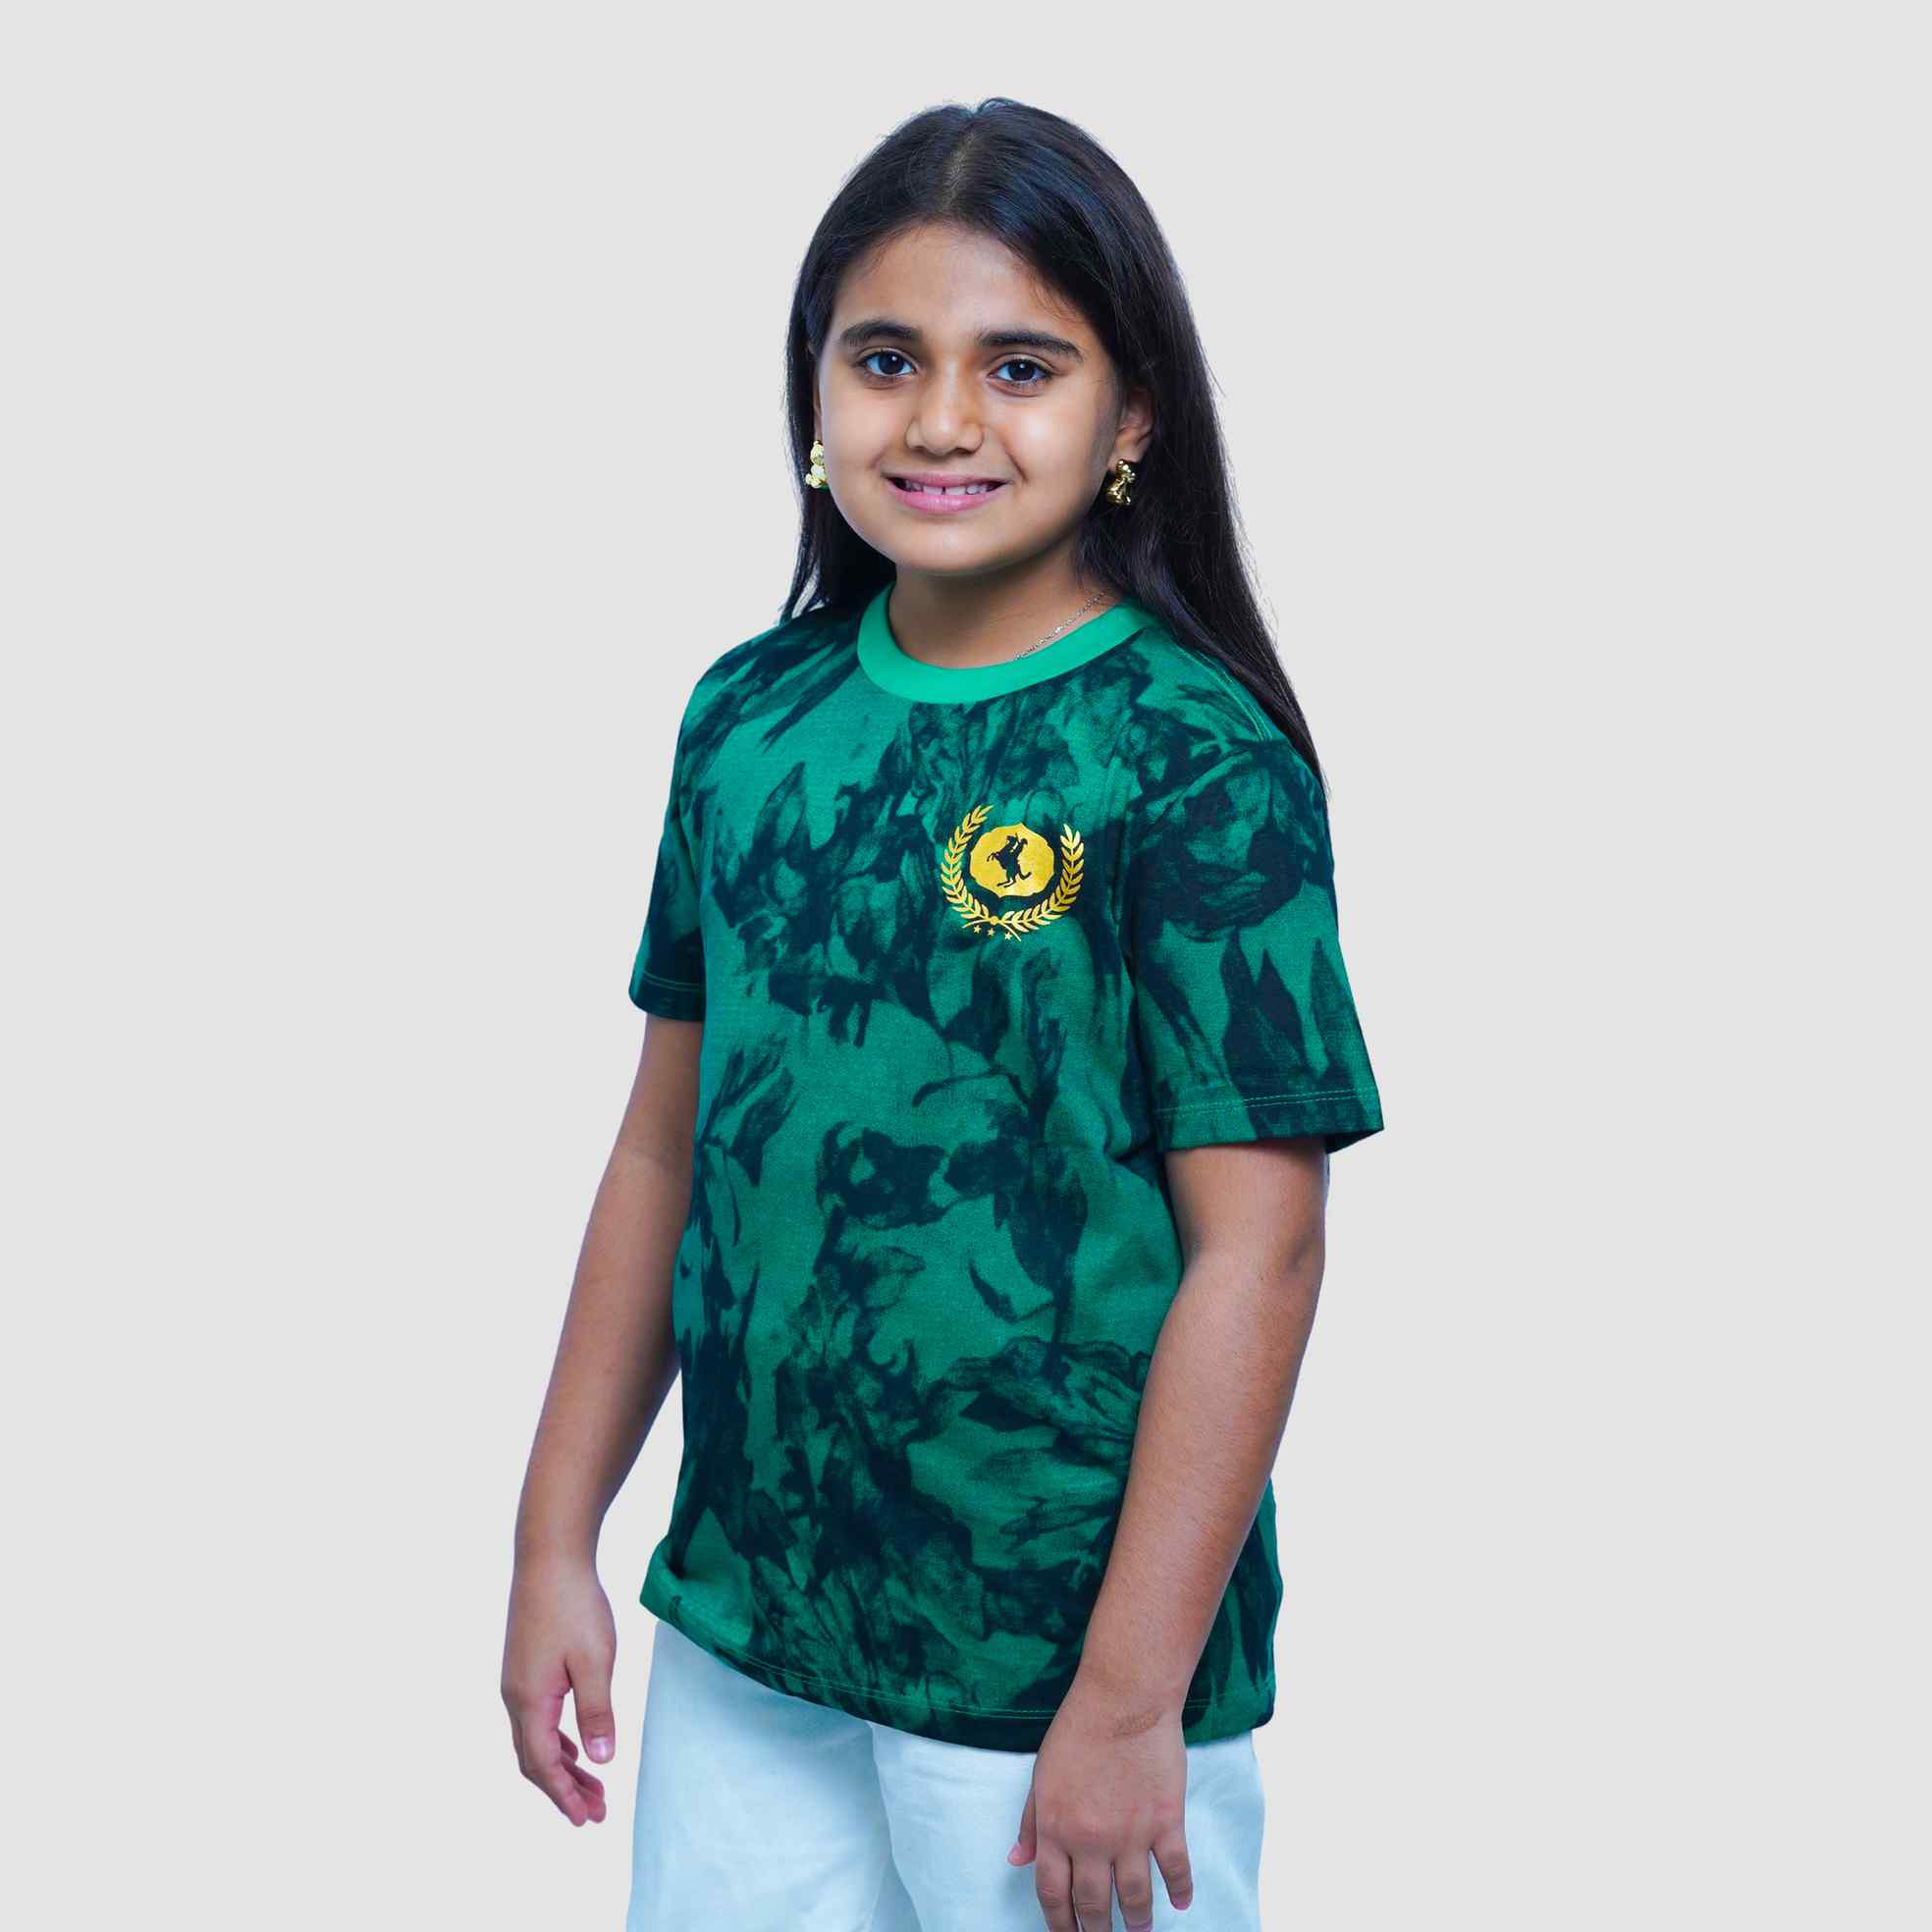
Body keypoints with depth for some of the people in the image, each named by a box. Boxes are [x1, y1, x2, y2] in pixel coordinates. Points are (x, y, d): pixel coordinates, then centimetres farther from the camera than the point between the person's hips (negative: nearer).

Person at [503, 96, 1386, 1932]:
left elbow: (1256, 1245, -14)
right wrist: (556, 1541, 9)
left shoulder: (1194, 765, -13)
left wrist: (1132, 1699, -14)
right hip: (740, 1634, 5)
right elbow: (667, 1145, 9)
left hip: (1058, 1657, -5)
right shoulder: (749, 716, 2)